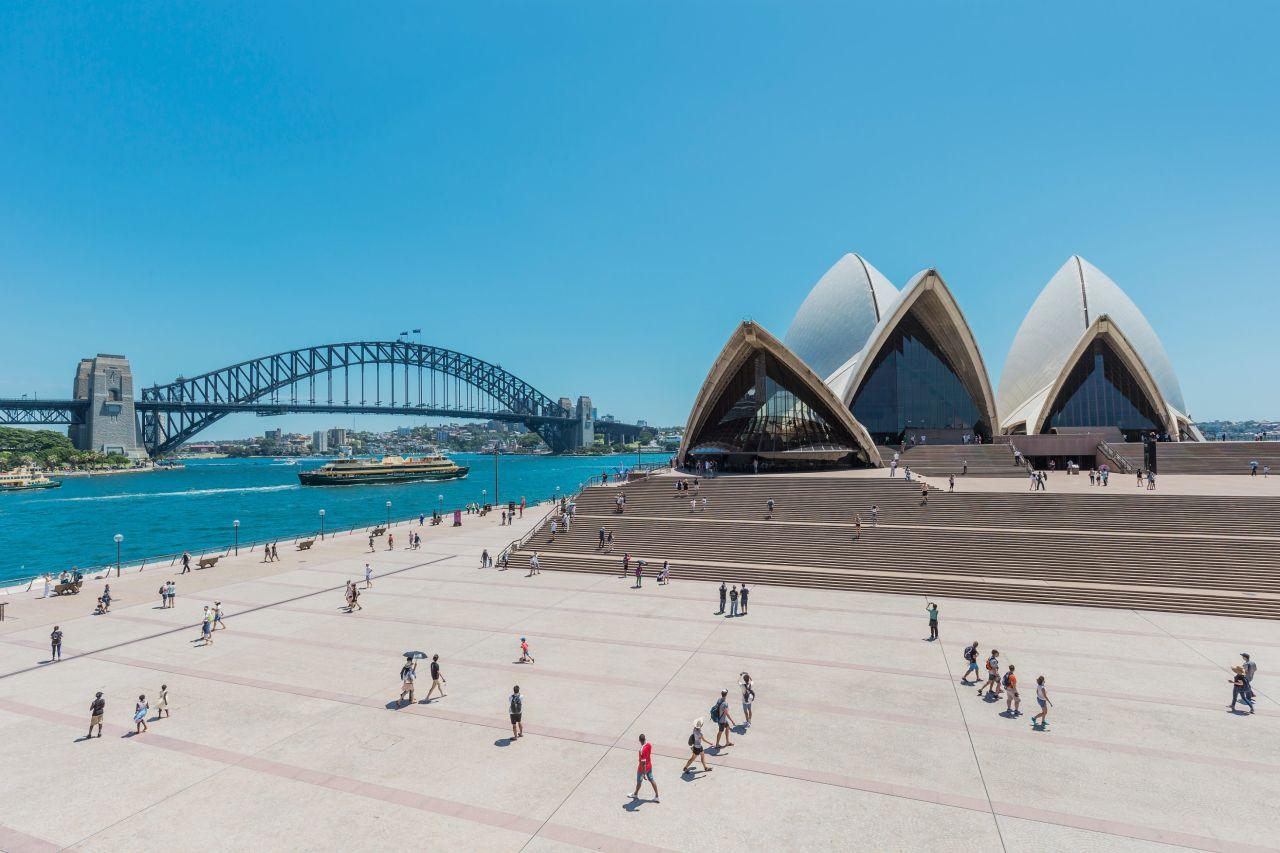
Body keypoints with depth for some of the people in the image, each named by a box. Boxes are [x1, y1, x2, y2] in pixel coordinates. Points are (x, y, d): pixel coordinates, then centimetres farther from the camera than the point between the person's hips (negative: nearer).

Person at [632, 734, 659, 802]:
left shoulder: (642, 750, -36)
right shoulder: (649, 745, -15)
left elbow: (643, 763, -30)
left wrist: (644, 774, -22)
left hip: (643, 769, -6)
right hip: (649, 766, 6)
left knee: (639, 782, 19)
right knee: (651, 780, 19)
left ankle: (635, 794, 43)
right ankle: (656, 796, 25)